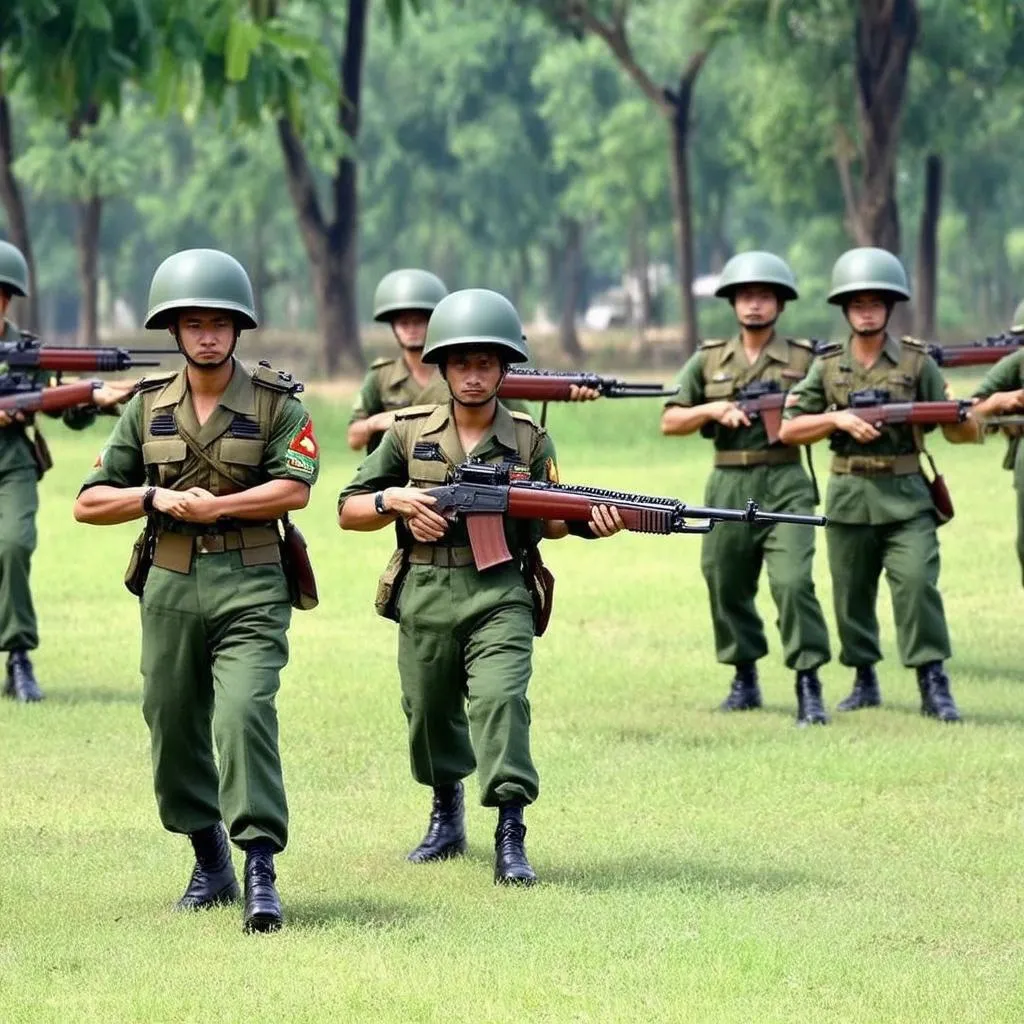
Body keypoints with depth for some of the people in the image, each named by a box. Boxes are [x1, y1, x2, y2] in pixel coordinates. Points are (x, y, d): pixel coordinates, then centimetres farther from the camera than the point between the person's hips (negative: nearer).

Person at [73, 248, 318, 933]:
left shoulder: (276, 403, -1)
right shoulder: (148, 408, 8)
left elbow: (295, 489, -14)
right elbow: (89, 504, 9)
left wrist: (212, 505, -16)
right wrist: (156, 498, -8)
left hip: (250, 590, -4)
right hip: (171, 587, 4)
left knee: (244, 714, -19)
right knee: (174, 727, 9)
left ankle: (261, 872, -21)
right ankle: (210, 865, 26)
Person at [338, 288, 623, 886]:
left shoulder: (529, 440, 3)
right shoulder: (410, 433, 4)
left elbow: (548, 522, 10)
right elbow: (348, 512, 8)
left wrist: (590, 522, -10)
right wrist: (393, 500, -11)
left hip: (500, 596, -2)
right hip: (424, 597, 2)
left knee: (500, 700, -21)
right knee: (430, 712, 14)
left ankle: (511, 836, -22)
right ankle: (447, 816, 38)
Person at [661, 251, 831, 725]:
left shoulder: (804, 360, 3)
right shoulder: (708, 361, 10)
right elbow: (670, 423, 9)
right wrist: (713, 410, -8)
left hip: (785, 487, -3)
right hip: (728, 488, 3)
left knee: (793, 582, -18)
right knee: (727, 588, 10)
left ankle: (808, 685, -13)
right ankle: (744, 678, 27)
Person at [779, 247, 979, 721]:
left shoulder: (917, 362, 2)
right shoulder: (827, 366, 7)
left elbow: (961, 433, 4)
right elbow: (789, 429, 5)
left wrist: (961, 418, -21)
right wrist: (839, 419, -10)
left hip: (906, 497, -2)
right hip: (849, 498, 2)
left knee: (917, 583, -16)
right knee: (851, 593, 8)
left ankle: (933, 684, -13)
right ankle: (864, 680, 23)